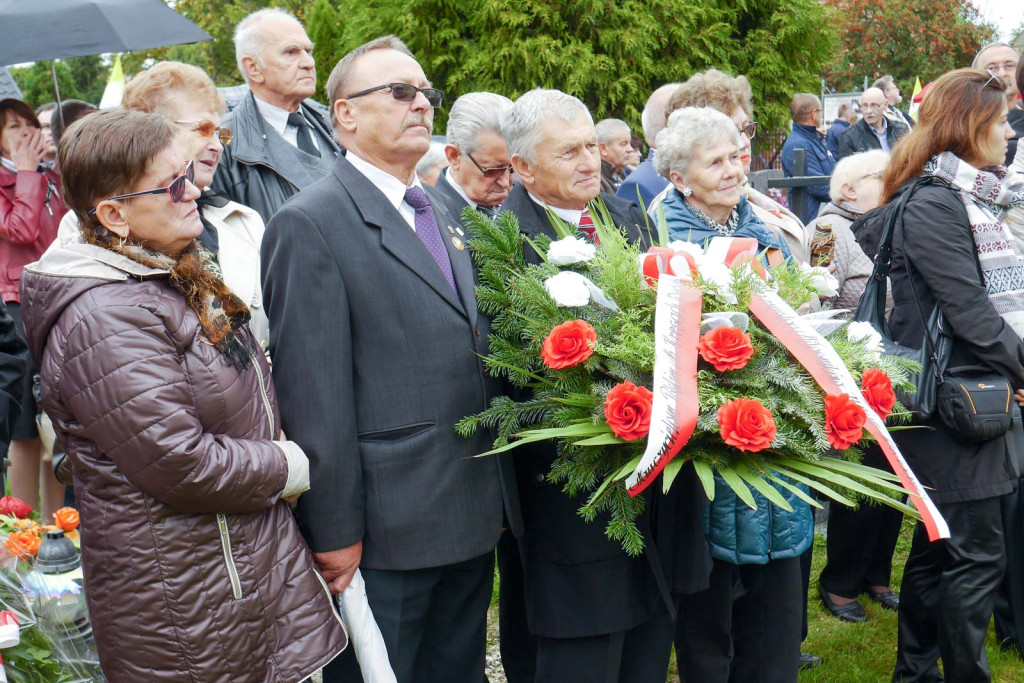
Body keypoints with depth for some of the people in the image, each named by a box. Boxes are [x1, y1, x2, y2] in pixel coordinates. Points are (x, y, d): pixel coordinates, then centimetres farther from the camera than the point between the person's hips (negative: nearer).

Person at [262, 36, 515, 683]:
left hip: (474, 519, 8)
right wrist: (336, 531, -16)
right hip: (386, 532, -7)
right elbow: (314, 393, -16)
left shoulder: (441, 213, 14)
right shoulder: (311, 224, -13)